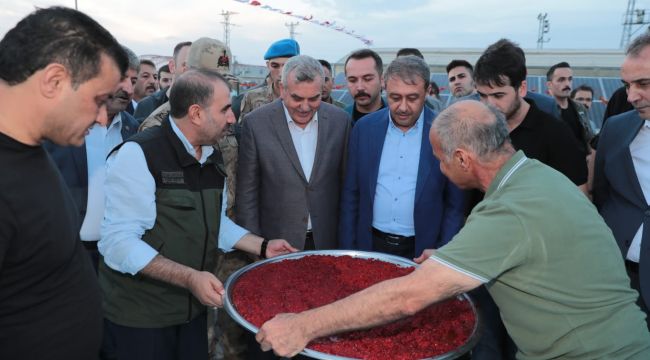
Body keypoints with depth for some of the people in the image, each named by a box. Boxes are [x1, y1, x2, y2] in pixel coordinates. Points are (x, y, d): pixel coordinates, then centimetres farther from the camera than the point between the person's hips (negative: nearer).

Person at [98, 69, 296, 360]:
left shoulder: (212, 157, 4)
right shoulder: (138, 154, -20)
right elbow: (118, 242, -24)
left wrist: (263, 247, 7)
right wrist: (189, 277, -30)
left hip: (192, 305, 7)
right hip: (140, 314, -6)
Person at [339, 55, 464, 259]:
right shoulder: (364, 128, -3)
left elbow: (455, 204, -3)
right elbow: (351, 195, 3)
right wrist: (347, 250, 2)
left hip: (422, 252, -1)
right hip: (370, 246, 2)